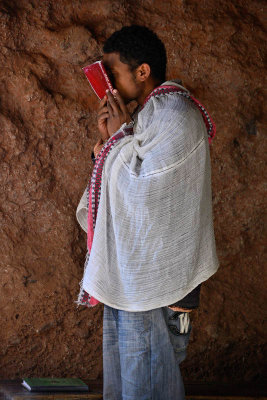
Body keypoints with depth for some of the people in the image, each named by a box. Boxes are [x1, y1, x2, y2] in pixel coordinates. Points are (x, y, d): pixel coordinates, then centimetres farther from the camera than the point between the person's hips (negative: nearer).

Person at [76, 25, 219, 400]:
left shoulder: (174, 116, -17)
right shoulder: (146, 112, 14)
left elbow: (141, 184, -22)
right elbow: (119, 182, 15)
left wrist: (119, 134, -12)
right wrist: (107, 138, 0)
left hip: (154, 272, -10)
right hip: (127, 265, 10)